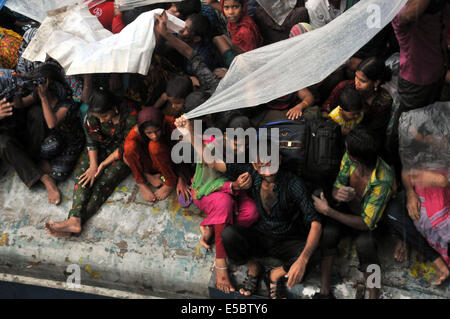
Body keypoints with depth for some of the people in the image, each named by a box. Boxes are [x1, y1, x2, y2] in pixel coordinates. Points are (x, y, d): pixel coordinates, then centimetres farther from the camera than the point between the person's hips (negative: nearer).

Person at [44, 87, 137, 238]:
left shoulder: (130, 116, -28)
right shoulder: (93, 115, -16)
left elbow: (125, 147, -21)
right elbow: (92, 141, -9)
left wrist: (103, 164, -21)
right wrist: (94, 165, -21)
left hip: (122, 153, -4)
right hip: (101, 149, 4)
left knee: (106, 179, -26)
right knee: (83, 169, -22)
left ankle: (76, 220, -40)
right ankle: (74, 219, -39)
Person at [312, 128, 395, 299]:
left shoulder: (383, 182, -34)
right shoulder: (348, 158, -17)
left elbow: (366, 224, -31)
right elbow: (336, 188, -3)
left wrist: (329, 211, -31)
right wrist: (338, 193, -30)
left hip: (374, 218, -5)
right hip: (349, 208, 5)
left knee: (364, 243, -37)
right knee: (327, 232, -27)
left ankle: (373, 295, -21)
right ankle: (324, 291, -18)